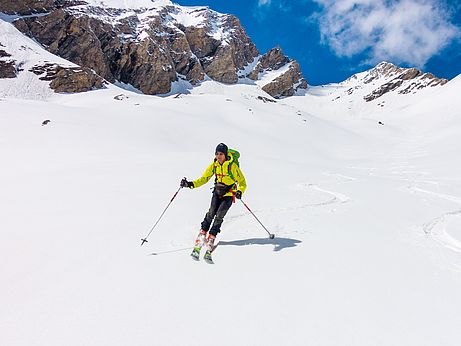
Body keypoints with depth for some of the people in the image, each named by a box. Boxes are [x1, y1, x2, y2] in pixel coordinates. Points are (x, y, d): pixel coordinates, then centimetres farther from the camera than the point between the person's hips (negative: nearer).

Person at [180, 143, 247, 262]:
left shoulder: (232, 166, -14)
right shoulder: (214, 165, -1)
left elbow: (242, 183, -11)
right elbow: (204, 179, 5)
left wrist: (239, 192, -32)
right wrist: (191, 184, -10)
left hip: (228, 195, -3)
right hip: (217, 192, 3)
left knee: (219, 217, -16)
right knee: (211, 214, -15)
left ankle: (208, 249, -16)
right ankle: (198, 245, -15)